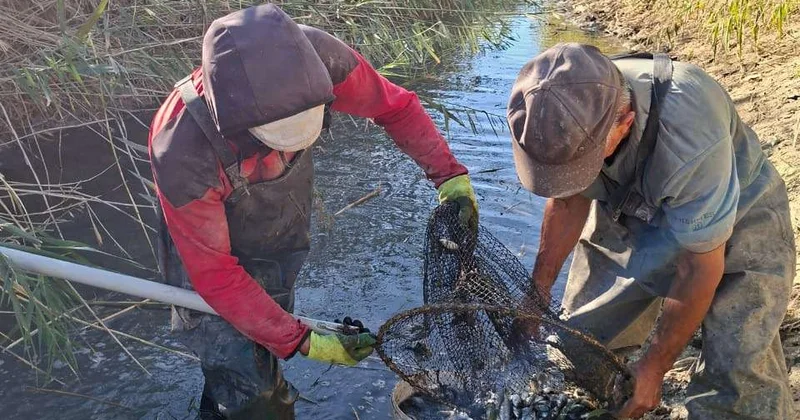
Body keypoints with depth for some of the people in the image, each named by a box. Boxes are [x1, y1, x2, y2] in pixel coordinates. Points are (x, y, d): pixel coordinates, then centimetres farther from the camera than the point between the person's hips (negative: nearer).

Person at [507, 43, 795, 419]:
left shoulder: (690, 134, -41)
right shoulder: (565, 113, -25)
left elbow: (701, 268, -27)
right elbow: (569, 202, -4)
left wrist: (653, 368, -17)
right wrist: (538, 289, 1)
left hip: (732, 225, -4)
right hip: (629, 215, 5)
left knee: (739, 381, -18)